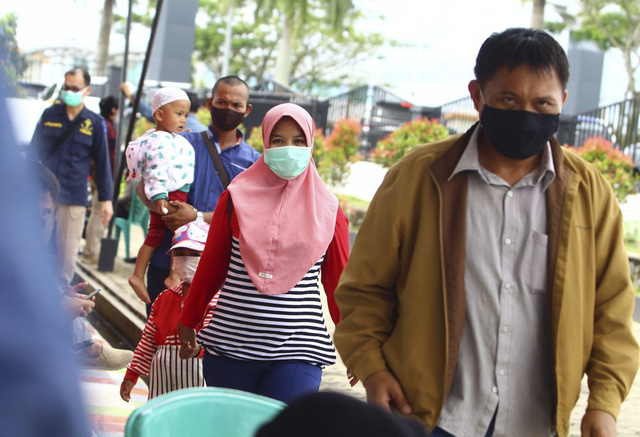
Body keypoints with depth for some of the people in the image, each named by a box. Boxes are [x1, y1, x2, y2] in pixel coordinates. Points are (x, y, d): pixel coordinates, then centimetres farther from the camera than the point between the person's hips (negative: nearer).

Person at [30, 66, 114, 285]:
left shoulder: (95, 123, 3)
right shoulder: (49, 115, 7)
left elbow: (102, 163, 7)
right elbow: (34, 152, 13)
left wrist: (106, 199, 5)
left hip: (74, 198, -1)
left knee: (67, 252, 0)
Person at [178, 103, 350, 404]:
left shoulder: (328, 210, 4)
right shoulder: (238, 198, 5)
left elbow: (338, 281, 8)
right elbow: (211, 267, 13)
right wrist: (188, 322, 17)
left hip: (296, 350, -1)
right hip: (230, 342, 1)